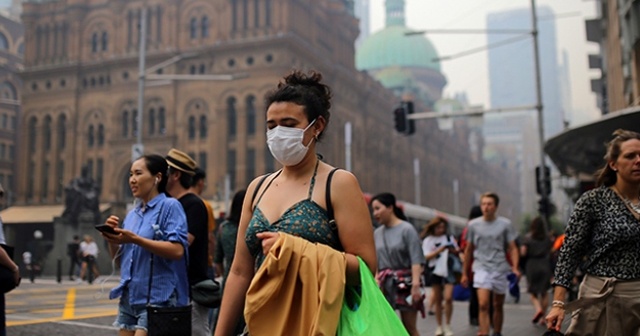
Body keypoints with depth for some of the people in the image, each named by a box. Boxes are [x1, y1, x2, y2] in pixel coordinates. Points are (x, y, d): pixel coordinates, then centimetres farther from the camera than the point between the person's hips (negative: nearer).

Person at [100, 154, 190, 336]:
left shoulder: (170, 206, -6)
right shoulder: (132, 214, 15)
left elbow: (177, 250, -18)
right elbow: (118, 258, 19)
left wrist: (135, 239, -22)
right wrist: (112, 238, -1)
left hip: (157, 298, -7)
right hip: (129, 297, 7)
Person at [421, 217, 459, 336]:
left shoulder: (449, 238, 8)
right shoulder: (428, 240, 2)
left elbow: (457, 251, 16)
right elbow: (427, 256, -7)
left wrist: (454, 251, -7)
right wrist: (439, 250, -19)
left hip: (448, 269, 0)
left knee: (448, 297, -11)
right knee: (437, 300, 6)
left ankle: (447, 325, 1)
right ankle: (439, 326, 17)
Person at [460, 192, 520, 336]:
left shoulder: (505, 224, 1)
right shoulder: (473, 225, 4)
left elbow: (512, 248, 1)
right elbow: (468, 250, 11)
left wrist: (515, 267, -14)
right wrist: (464, 273, 12)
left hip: (500, 269, 1)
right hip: (481, 268, -1)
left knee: (498, 306, 13)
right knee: (483, 304, -16)